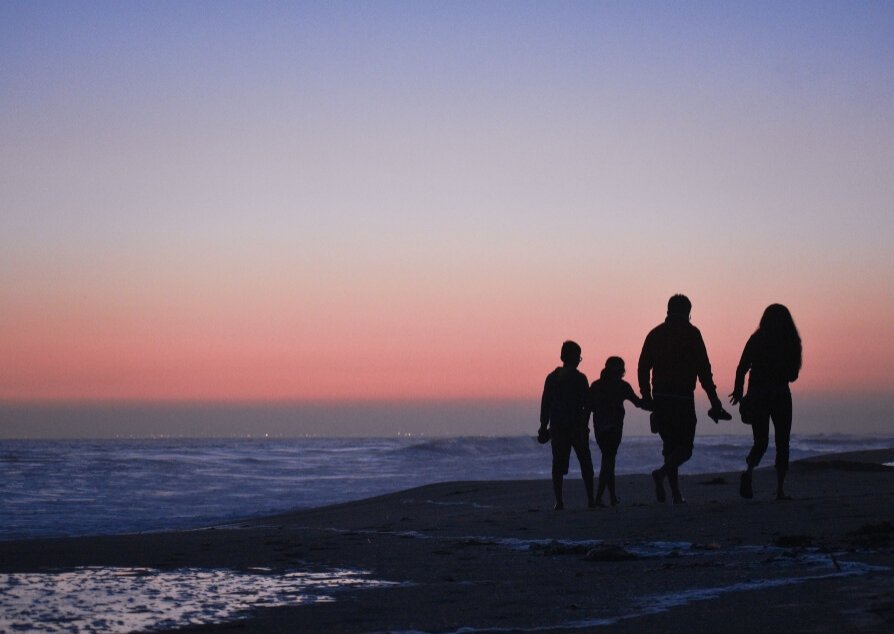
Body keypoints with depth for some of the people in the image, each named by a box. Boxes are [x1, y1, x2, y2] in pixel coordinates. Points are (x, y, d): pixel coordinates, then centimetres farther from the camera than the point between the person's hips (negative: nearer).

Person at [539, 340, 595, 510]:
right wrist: (584, 425, -2)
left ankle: (558, 500, -4)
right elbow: (587, 405, -9)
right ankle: (590, 499, 5)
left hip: (557, 428, 3)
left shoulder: (552, 377, 4)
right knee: (585, 463, 8)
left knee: (558, 464, 4)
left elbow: (545, 404, 4)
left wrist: (544, 426, 9)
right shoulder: (579, 378, -6)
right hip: (576, 426, -3)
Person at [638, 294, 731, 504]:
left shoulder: (655, 333, 11)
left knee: (670, 445, 13)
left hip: (659, 398, 5)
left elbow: (643, 368, 10)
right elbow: (703, 369, -8)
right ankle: (663, 472, -27)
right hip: (682, 398, -5)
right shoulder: (691, 333, -3)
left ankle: (676, 493, 7)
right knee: (685, 447, 1)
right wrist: (714, 400, -6)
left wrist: (647, 398, 16)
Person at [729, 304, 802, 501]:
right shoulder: (790, 342, -1)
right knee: (782, 443, 10)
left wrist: (738, 391, 5)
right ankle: (780, 488, 2)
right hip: (781, 395, -1)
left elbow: (742, 368, -6)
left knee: (760, 442, 8)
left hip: (757, 395, 1)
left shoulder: (756, 339, 0)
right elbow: (793, 375, 2)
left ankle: (748, 471, -22)